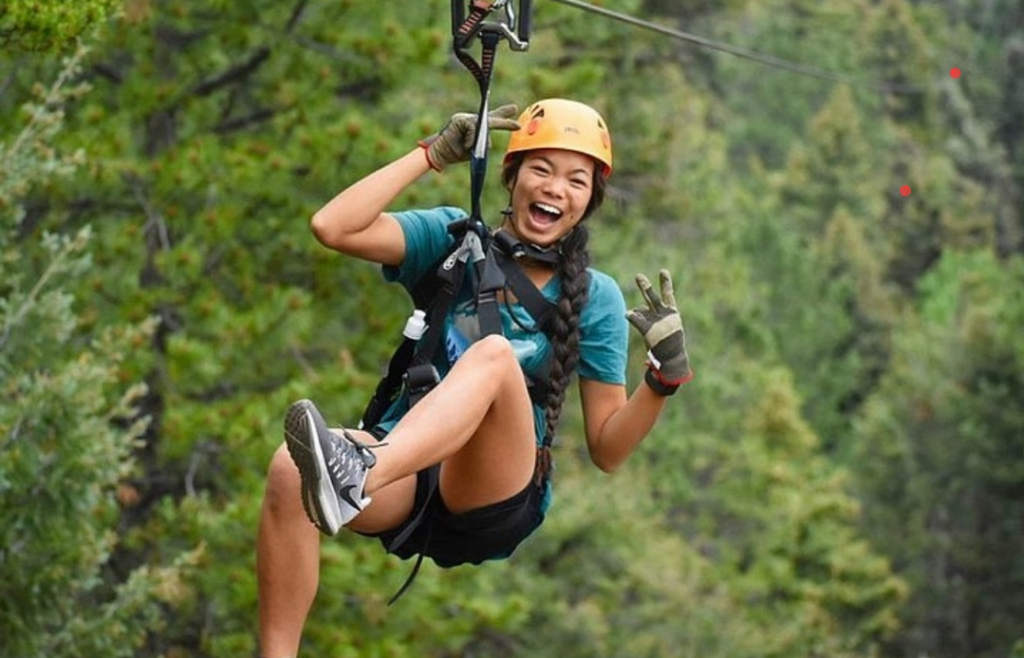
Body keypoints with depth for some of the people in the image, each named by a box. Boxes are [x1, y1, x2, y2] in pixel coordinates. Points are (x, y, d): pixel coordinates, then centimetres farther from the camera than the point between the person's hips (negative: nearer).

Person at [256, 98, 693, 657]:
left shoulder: (594, 298, 9)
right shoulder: (453, 239, 11)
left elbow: (607, 448, 7)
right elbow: (333, 228, -4)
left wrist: (666, 375, -10)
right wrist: (435, 154, -2)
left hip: (495, 500, -1)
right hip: (406, 488, 2)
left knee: (495, 354, -33)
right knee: (290, 470, -34)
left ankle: (356, 477, -61)